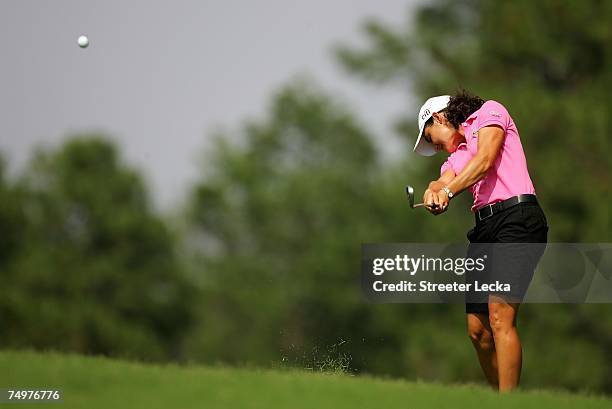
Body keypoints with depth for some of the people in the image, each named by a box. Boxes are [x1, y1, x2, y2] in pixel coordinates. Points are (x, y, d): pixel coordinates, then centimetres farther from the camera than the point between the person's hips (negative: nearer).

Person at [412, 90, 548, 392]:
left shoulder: (489, 112, 11)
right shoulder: (456, 156, 29)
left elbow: (485, 160, -7)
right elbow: (443, 184, 6)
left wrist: (448, 191, -18)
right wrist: (434, 191, -17)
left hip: (516, 217, -8)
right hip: (484, 229, 8)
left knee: (500, 318, -20)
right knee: (478, 330, 3)